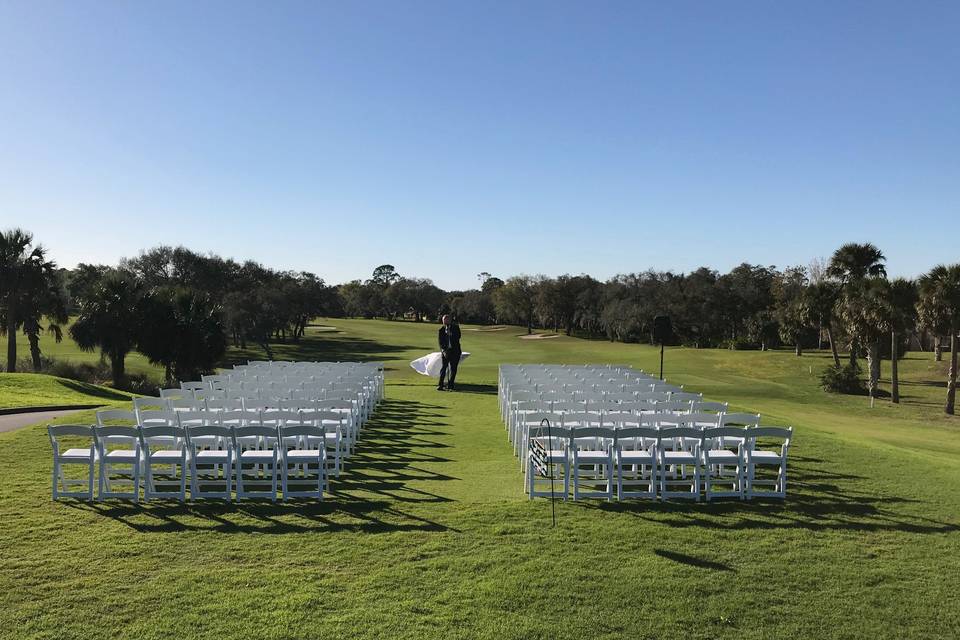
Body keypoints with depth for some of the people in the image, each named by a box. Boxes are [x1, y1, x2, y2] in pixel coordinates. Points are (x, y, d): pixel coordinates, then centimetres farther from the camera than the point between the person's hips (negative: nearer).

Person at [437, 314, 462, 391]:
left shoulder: (455, 327, 3)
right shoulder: (441, 330, 2)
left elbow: (458, 336, -8)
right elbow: (440, 342, -5)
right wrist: (443, 350, -16)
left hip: (455, 350, 1)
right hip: (445, 351, -1)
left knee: (453, 368, 1)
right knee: (444, 367, -7)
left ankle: (450, 385, 9)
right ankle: (440, 385, -6)